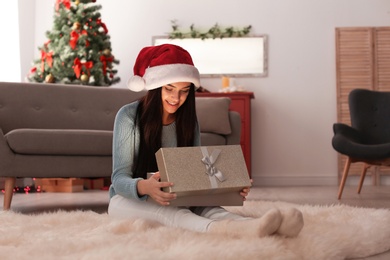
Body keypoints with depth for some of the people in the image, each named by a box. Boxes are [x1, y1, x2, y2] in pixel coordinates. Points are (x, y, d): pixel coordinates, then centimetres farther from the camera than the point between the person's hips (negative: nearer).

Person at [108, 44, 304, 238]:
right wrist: (143, 187, -42)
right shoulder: (129, 116, -13)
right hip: (129, 199, -3)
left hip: (175, 201, 4)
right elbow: (119, 178, -17)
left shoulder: (188, 120, 3)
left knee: (204, 208, -31)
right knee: (165, 210, -38)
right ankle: (220, 229, -67)